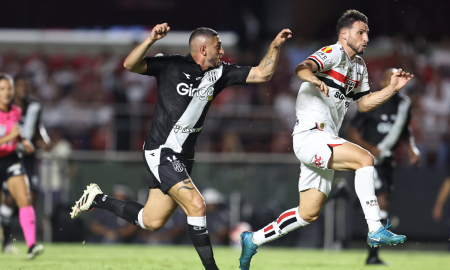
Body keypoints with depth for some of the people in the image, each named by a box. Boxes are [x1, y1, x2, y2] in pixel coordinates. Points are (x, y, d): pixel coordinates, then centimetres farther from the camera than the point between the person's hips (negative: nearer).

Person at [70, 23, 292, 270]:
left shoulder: (219, 72, 6)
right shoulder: (172, 65, -10)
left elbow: (262, 74, 6)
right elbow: (130, 65, -18)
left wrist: (275, 46, -5)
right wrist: (151, 40, -31)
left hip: (182, 157, 8)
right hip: (161, 151, -8)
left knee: (151, 222, 13)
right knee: (196, 205, -21)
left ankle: (97, 199, 33)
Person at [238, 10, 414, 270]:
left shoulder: (359, 65, 18)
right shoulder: (333, 53, -10)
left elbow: (364, 103, 25)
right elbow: (302, 68, -28)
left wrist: (393, 88, 12)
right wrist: (312, 76, -51)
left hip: (325, 144, 10)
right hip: (310, 136, -10)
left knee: (309, 214, 10)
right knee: (364, 159, -27)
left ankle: (253, 240, 24)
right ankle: (376, 230, -28)